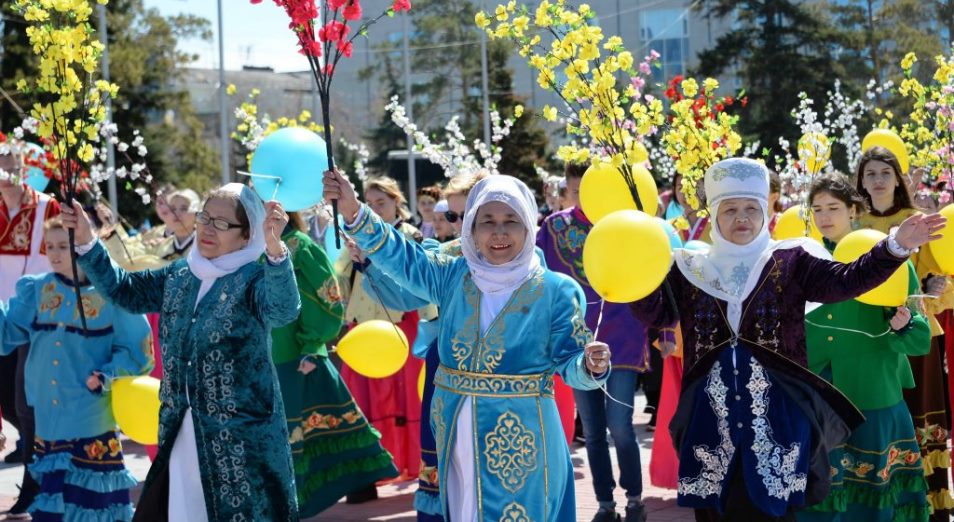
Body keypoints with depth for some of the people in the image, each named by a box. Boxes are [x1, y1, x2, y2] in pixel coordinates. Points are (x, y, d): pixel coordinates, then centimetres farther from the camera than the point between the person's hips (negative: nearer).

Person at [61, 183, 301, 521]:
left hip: (243, 438, -7)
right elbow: (124, 290, 19)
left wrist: (275, 248, -50)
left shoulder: (255, 279, -12)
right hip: (182, 436, 7)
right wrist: (85, 240, 6)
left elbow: (284, 310, -32)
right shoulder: (179, 276, 9)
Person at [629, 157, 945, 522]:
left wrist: (896, 245, -20)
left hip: (776, 415, -2)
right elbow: (656, 313, 3)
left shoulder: (791, 262, 5)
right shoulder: (691, 269, 10)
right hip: (710, 417, 2)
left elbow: (846, 281, -6)